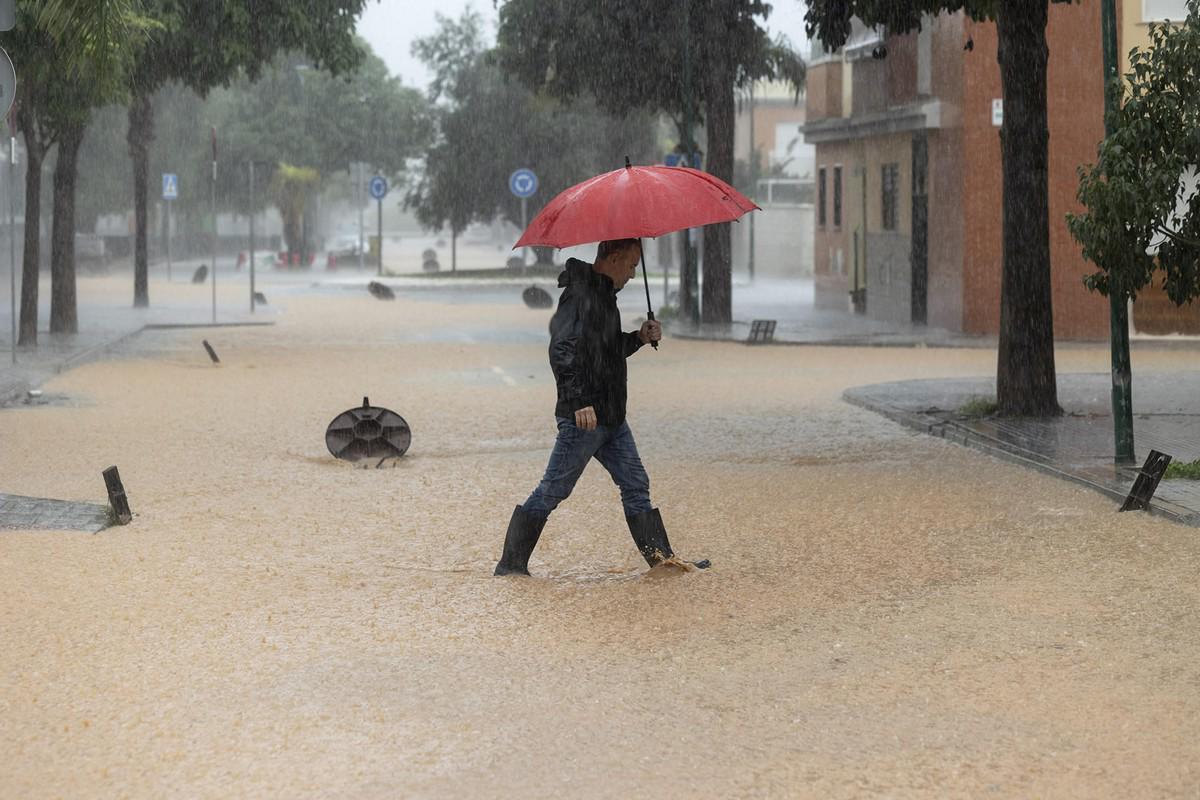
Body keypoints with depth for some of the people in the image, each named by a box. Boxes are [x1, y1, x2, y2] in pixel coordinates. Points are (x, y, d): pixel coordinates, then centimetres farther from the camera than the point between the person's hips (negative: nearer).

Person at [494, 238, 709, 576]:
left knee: (635, 484, 8)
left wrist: (639, 338, 10)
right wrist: (580, 402, -28)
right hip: (584, 418, -10)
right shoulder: (580, 294, -16)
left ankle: (661, 557, 11)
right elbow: (562, 351, -24)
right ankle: (511, 564, 5)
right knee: (552, 491, -3)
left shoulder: (604, 294, 16)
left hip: (611, 417, 10)